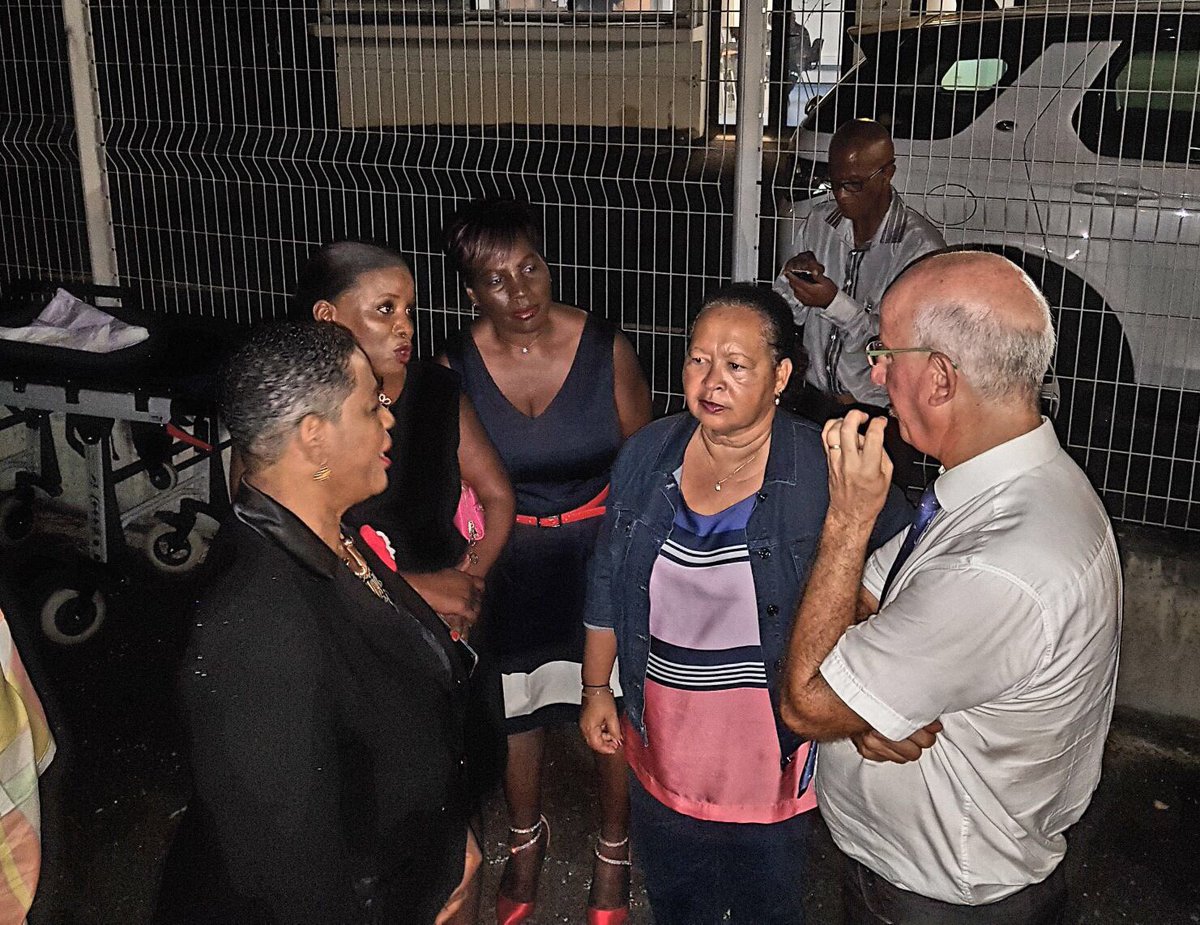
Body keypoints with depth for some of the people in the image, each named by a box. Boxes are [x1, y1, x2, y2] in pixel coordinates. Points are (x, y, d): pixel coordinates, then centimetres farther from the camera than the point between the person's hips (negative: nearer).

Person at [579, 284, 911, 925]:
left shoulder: (825, 472, -19)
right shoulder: (648, 454, -5)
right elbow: (607, 584, 5)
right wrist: (596, 687, 10)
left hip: (769, 745, -3)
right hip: (663, 734, 4)